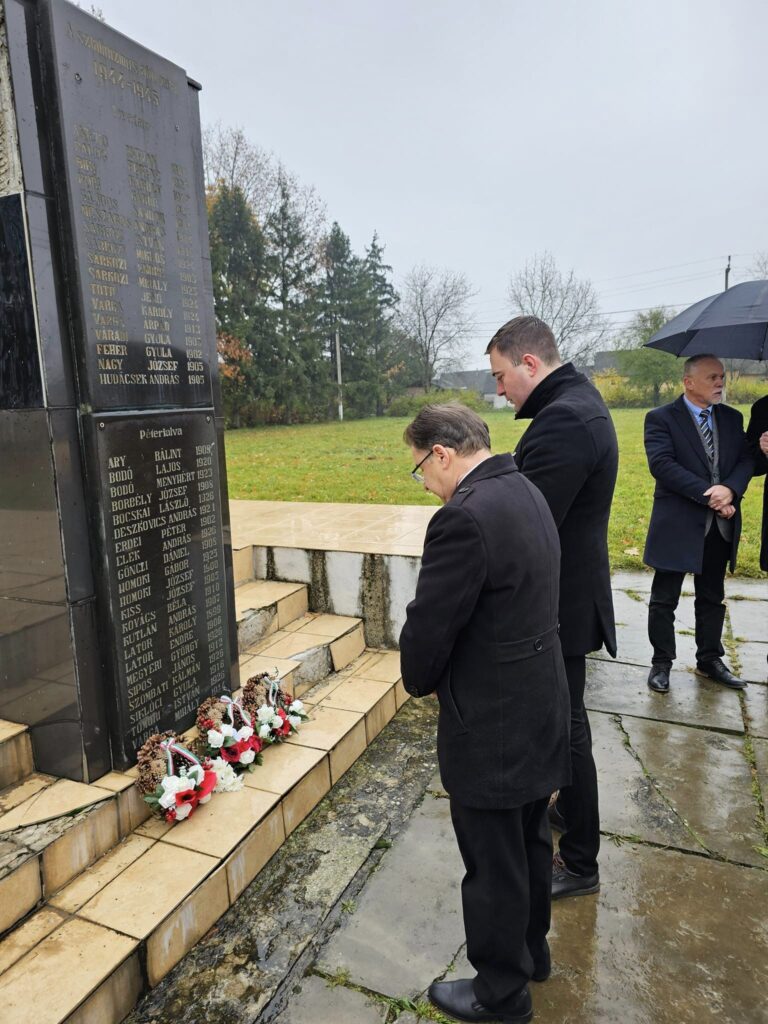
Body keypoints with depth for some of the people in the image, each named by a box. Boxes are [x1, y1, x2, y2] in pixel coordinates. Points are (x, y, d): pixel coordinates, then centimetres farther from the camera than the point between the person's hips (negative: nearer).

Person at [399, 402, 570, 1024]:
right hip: (540, 707, 9)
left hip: (491, 725, -9)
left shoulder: (465, 518, -28)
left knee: (493, 866, 14)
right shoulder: (527, 493, 2)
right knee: (530, 844, 28)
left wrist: (421, 682, -2)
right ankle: (531, 950, 51)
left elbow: (429, 628, -24)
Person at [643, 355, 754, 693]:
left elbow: (745, 459, 3)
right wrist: (708, 495, -21)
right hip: (678, 524, -5)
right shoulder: (661, 418, -7)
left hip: (720, 525, 5)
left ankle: (710, 659, 31)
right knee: (664, 599, 4)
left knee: (712, 598, 17)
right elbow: (662, 464, -18)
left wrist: (729, 490, -18)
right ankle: (661, 662, 18)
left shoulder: (732, 418, 10)